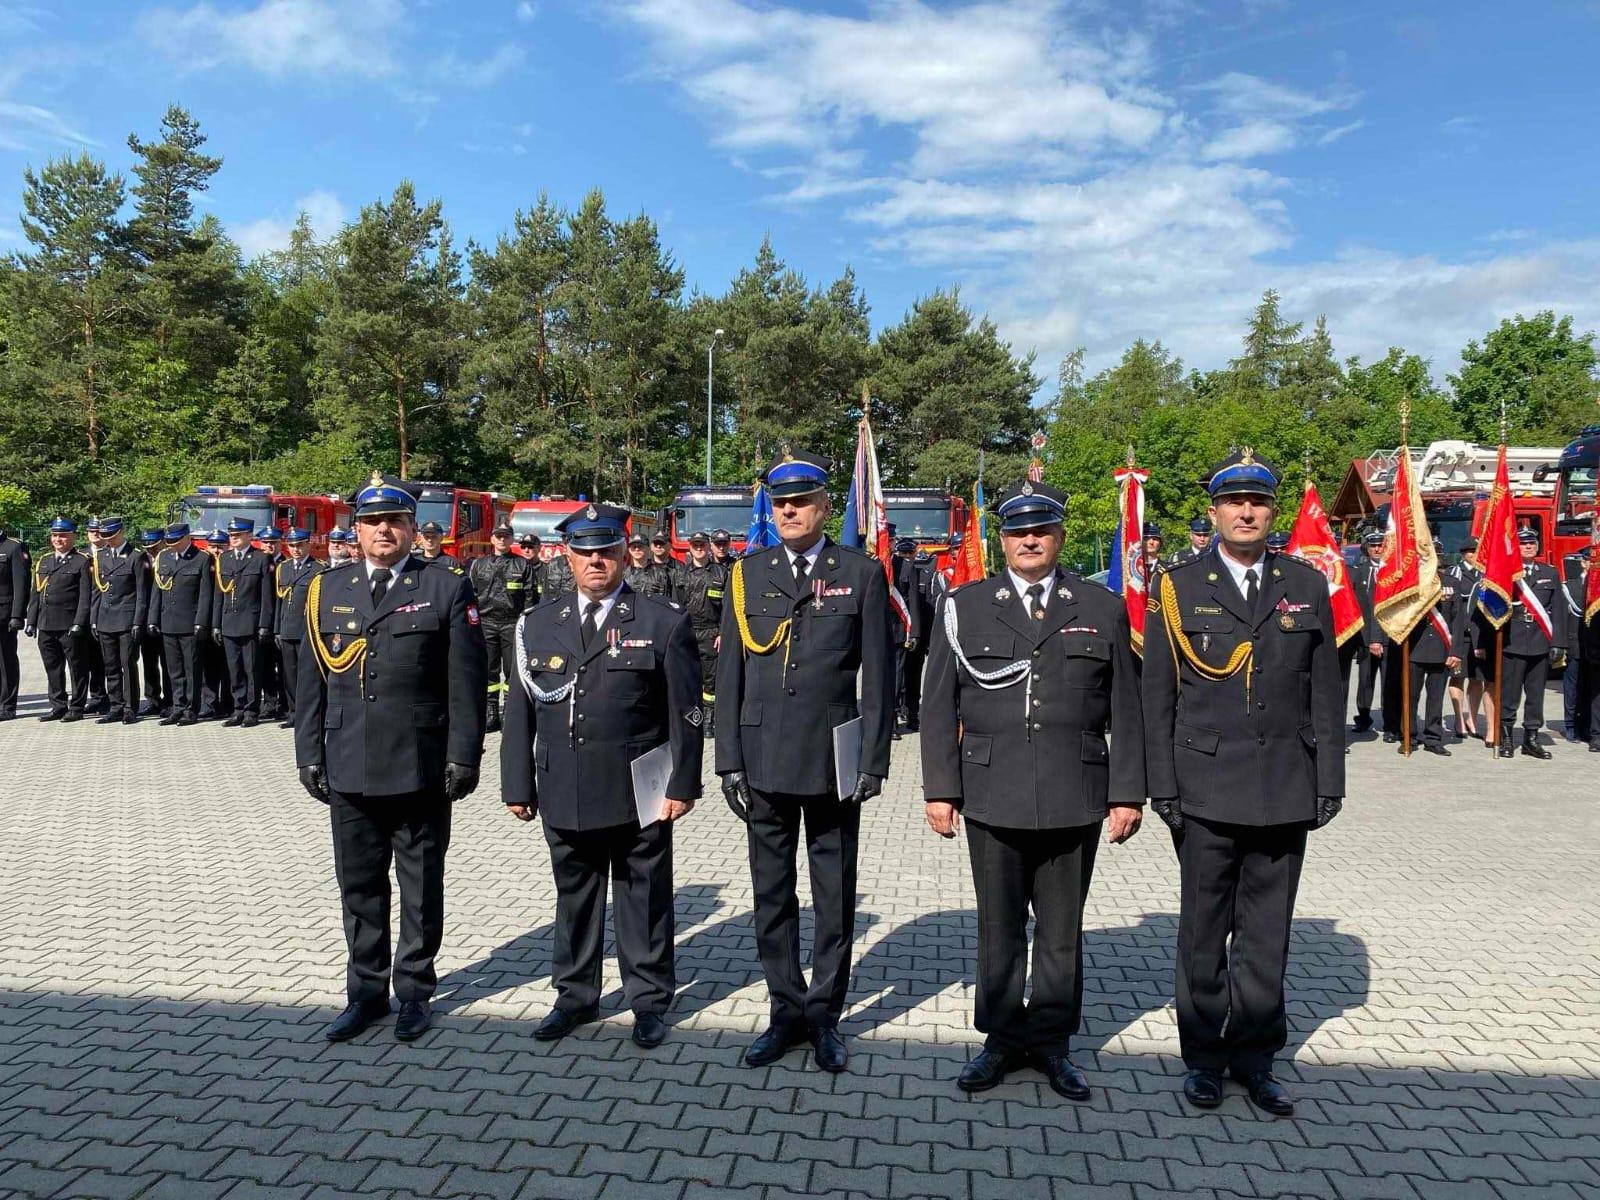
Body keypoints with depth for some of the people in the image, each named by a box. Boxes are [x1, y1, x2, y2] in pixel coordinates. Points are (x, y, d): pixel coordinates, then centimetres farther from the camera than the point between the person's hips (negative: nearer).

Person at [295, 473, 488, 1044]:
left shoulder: (447, 588, -3)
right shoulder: (326, 589, 8)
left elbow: (467, 680, -5)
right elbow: (312, 678, 10)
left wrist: (463, 756, -9)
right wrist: (309, 754, 6)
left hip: (421, 767, -3)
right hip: (348, 768, 3)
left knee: (421, 887, 10)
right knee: (359, 885, 14)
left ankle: (415, 991, 26)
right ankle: (366, 991, 29)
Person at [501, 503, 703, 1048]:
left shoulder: (664, 622, -2)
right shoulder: (537, 624, 8)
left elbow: (685, 711, -4)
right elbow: (519, 711, 9)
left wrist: (682, 784, -8)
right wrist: (518, 784, 6)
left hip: (639, 795, -3)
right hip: (564, 794, 3)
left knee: (644, 899, 9)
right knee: (573, 897, 15)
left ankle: (649, 999, 25)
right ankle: (575, 997, 32)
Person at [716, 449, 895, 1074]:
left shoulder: (862, 574, 0)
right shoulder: (748, 574, 6)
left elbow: (878, 674, -1)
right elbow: (730, 672, 5)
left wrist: (872, 760, -6)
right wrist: (730, 760, 1)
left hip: (834, 760, -2)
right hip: (763, 761, 2)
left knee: (834, 898, 9)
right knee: (772, 895, 12)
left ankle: (825, 1016, 25)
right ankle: (786, 1012, 27)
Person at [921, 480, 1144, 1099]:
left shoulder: (1103, 609, 6)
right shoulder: (963, 608, 4)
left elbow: (1124, 709, 6)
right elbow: (939, 706, 4)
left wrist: (1127, 793, 2)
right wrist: (940, 788, 0)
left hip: (1075, 798, 0)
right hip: (993, 797, 0)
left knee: (1062, 930, 11)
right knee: (999, 927, 10)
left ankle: (1051, 1041, 27)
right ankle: (1002, 1038, 26)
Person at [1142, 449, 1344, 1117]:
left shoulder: (1307, 586, 7)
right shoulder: (1177, 589, 1)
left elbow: (1325, 695, 8)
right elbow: (1157, 701, 0)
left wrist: (1329, 782, 4)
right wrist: (1163, 788, -5)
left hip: (1285, 794, 2)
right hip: (1205, 792, -2)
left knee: (1267, 933, 11)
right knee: (1204, 932, 9)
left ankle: (1254, 1053, 26)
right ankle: (1205, 1054, 24)